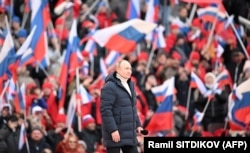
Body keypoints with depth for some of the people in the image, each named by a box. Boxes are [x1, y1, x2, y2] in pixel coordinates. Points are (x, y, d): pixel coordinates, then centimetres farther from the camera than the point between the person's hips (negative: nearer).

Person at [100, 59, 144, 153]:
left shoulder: (130, 85, 15)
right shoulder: (110, 87, -13)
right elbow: (105, 110, -19)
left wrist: (138, 125, 16)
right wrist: (113, 130, -24)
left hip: (128, 133, 9)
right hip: (115, 133, -9)